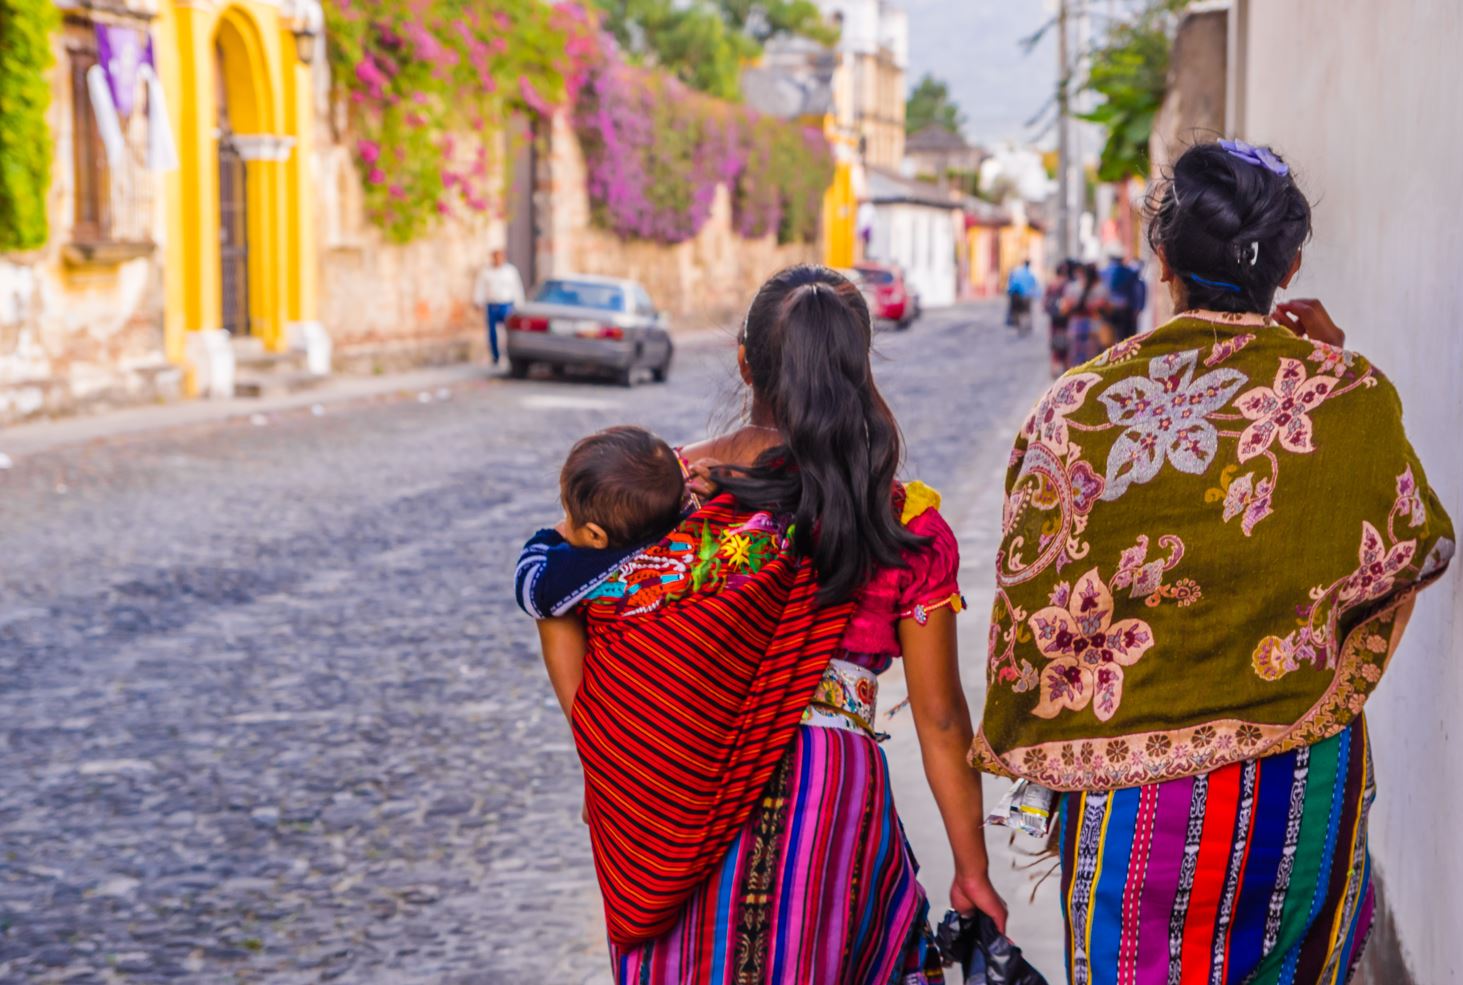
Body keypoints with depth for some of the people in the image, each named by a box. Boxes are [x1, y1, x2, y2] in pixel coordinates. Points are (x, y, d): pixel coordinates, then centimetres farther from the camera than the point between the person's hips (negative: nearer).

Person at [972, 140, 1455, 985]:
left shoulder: (1082, 407, -10)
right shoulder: (1348, 400, -9)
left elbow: (1032, 604, -6)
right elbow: (1422, 550, 8)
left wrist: (1020, 741, 10)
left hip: (1135, 783, 0)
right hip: (1303, 783, 1)